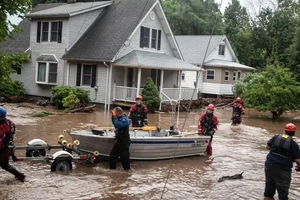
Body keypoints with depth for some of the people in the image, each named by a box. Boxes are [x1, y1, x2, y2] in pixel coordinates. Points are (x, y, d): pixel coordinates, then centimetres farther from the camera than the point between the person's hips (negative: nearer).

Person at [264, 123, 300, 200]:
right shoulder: (293, 144, -10)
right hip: (283, 169, -5)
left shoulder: (276, 137, 1)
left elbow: (267, 146, 14)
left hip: (269, 165, 5)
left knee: (270, 184, 23)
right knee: (283, 189, 6)